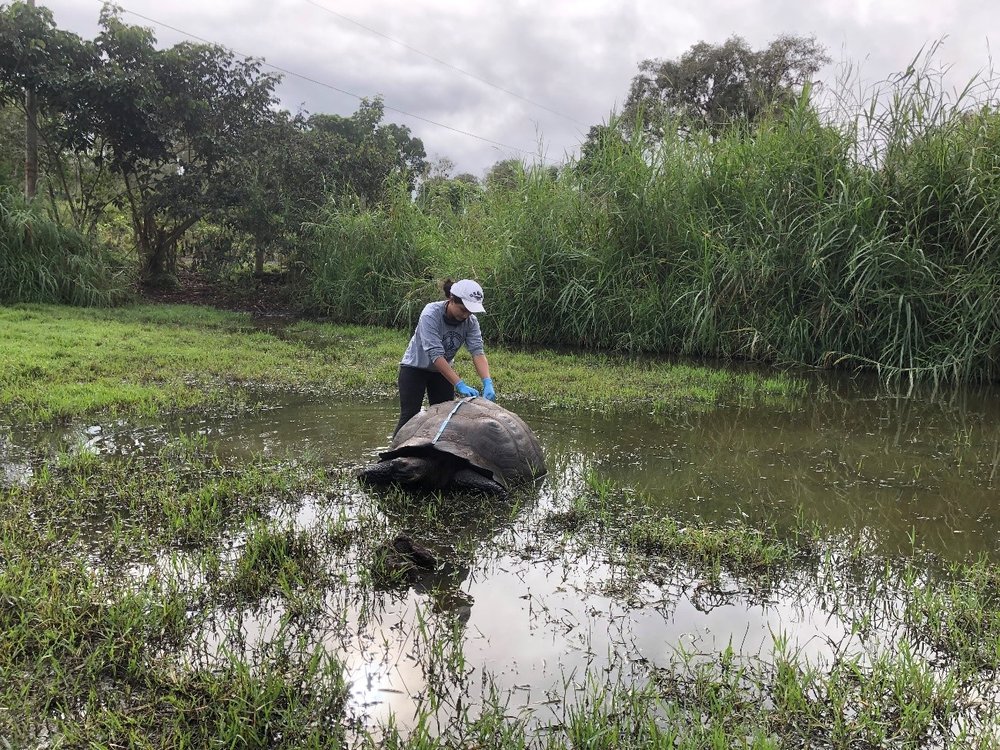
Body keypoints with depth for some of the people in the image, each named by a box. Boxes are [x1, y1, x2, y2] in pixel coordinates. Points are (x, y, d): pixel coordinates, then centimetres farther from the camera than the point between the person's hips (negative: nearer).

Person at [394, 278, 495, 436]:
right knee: (409, 417, -8)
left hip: (443, 371, 5)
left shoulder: (470, 322, -16)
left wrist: (487, 383, -42)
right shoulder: (431, 314, -31)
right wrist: (460, 385, -45)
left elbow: (478, 352, -25)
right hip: (415, 368, -5)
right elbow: (435, 354, -38)